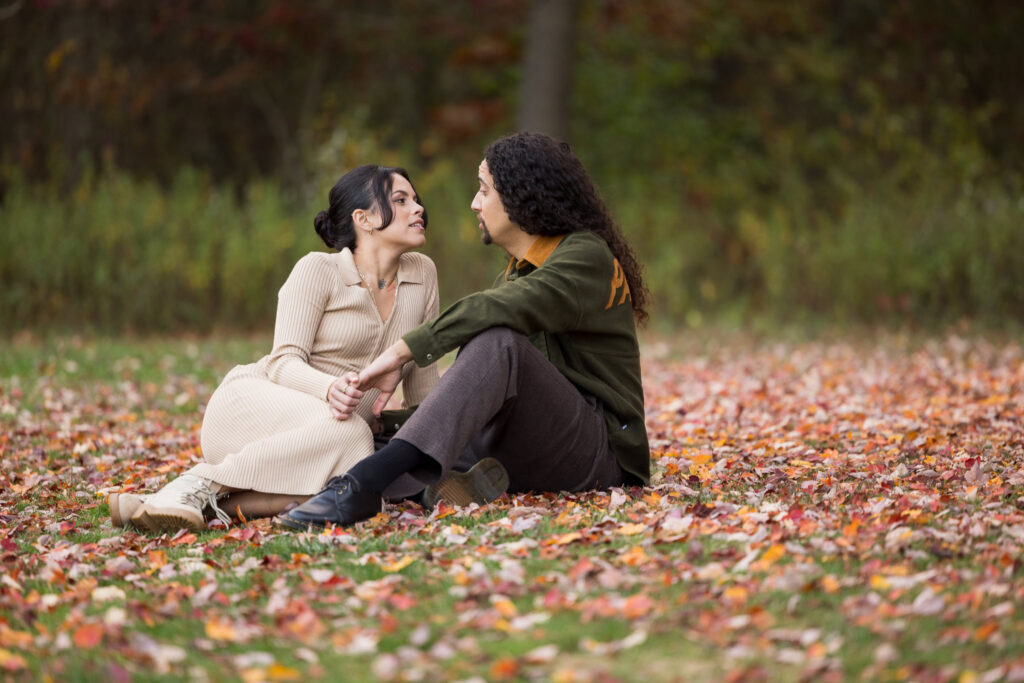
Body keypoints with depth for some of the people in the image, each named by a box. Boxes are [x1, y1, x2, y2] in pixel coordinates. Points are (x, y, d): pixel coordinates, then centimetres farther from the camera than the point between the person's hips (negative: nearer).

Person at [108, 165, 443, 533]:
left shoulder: (422, 274, 9)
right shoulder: (318, 270, -5)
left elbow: (421, 379, 16)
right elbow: (285, 362, -15)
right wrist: (330, 388, -36)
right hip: (254, 402, -4)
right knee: (347, 433, -39)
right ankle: (198, 484, -29)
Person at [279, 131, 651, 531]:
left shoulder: (587, 256, -7)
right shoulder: (515, 272, 21)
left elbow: (495, 311, -25)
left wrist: (402, 351, -27)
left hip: (598, 449, -8)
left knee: (500, 343, -34)